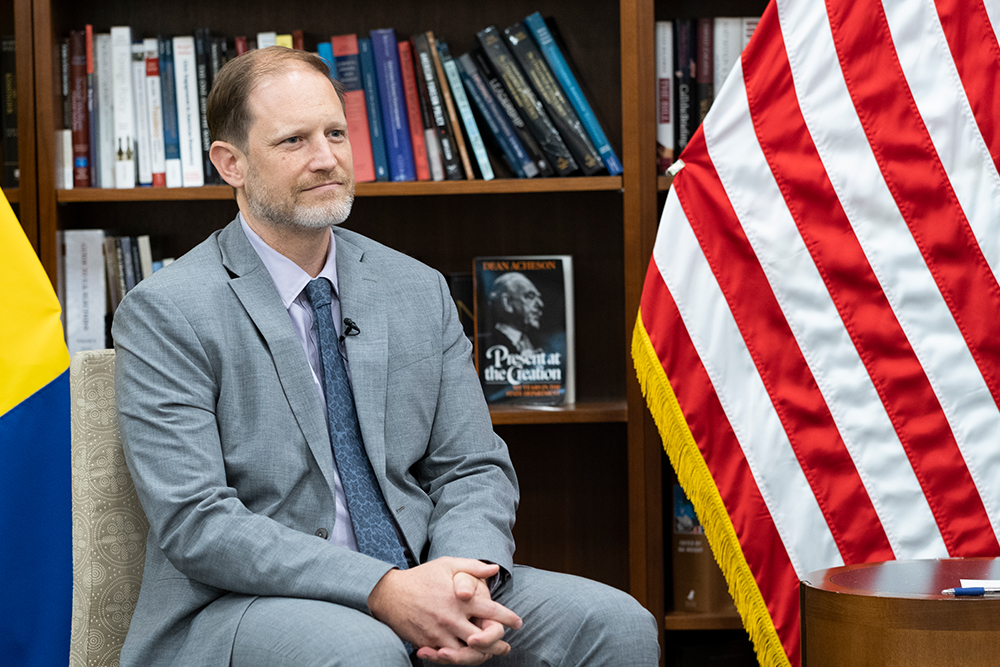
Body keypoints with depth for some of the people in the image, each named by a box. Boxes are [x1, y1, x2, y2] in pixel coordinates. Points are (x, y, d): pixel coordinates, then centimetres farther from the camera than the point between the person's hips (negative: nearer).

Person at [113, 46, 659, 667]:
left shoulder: (421, 291, 12)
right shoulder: (166, 314, -6)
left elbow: (473, 469, 11)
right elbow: (196, 523, -15)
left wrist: (470, 578, -13)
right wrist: (382, 590, -24)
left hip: (415, 583, 5)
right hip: (244, 606, -5)